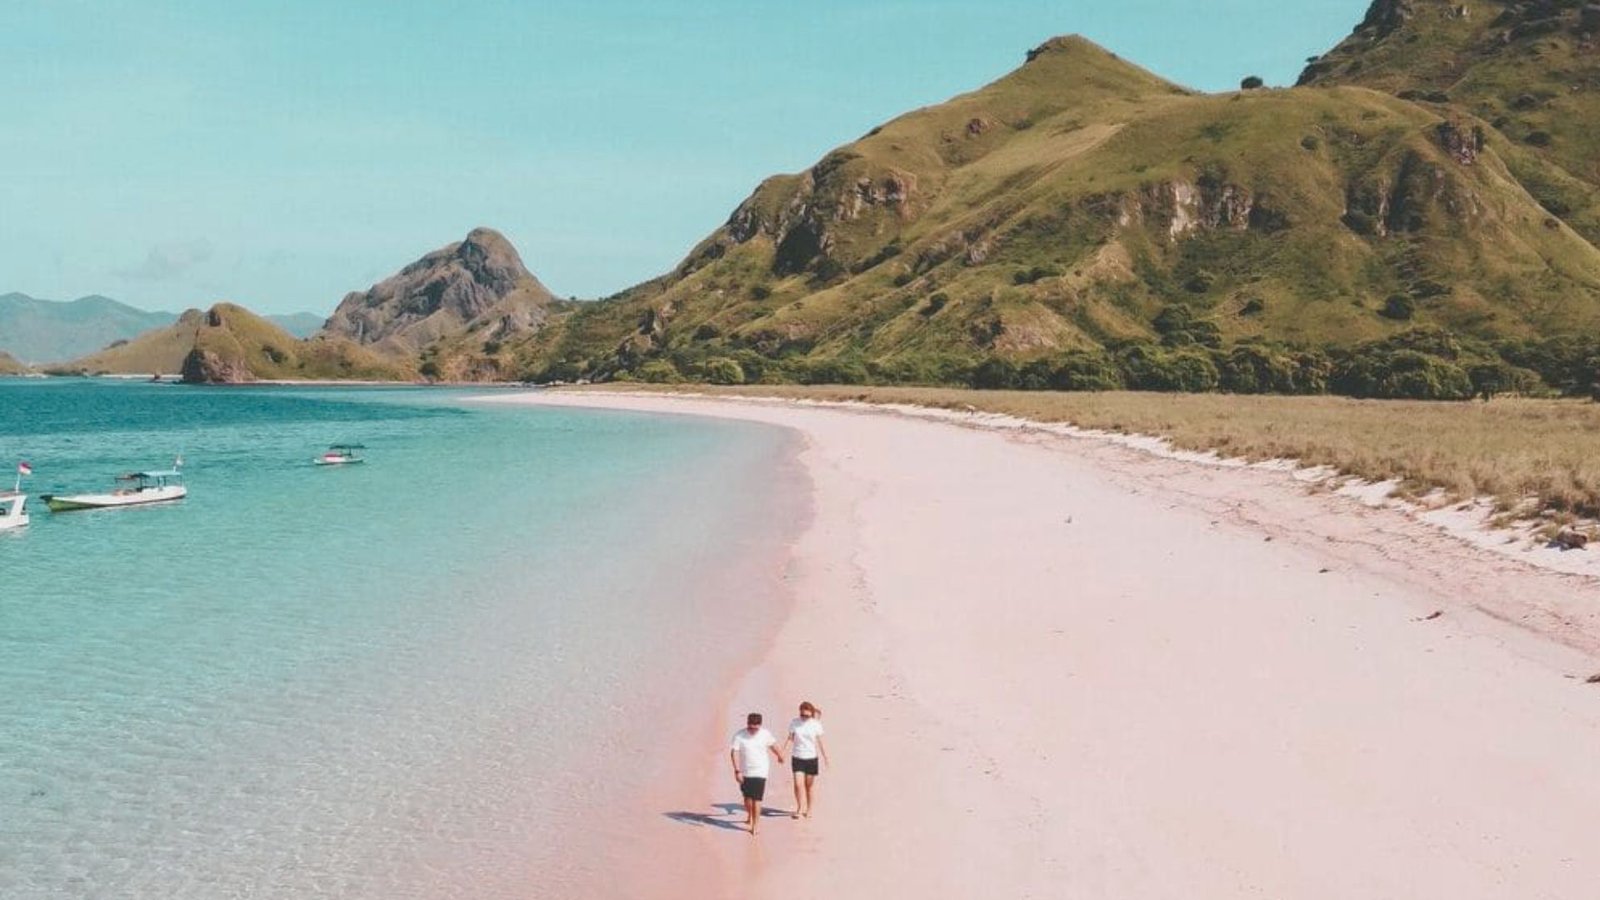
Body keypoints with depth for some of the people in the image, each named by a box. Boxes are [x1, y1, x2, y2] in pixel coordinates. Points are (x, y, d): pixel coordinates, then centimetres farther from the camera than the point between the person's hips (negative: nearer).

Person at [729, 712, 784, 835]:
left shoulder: (765, 734, -7)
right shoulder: (739, 735, -13)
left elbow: (773, 745, 13)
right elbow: (734, 753, -17)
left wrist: (779, 756, 30)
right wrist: (737, 771, -25)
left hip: (760, 772, -1)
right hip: (745, 772, 1)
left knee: (757, 799, -8)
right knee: (747, 797, 14)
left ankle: (754, 826, -2)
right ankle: (750, 817, 41)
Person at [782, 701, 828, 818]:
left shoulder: (816, 725, -5)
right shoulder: (794, 723, -4)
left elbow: (820, 742, 1)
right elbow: (789, 738, 4)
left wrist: (826, 758, 1)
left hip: (811, 758, 0)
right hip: (797, 758, 0)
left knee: (810, 785, 9)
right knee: (798, 784, -9)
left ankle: (808, 809, 24)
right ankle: (799, 809, 7)